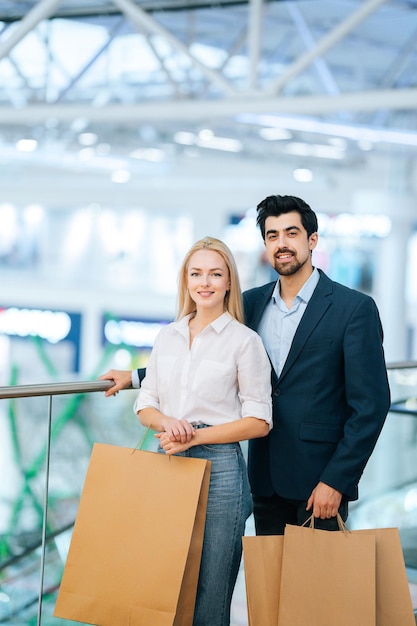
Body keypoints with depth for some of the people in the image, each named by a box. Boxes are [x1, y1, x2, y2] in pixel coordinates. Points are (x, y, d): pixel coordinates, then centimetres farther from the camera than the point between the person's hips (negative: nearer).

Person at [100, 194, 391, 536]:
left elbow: (371, 404, -10)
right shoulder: (252, 303, 9)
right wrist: (135, 376, 12)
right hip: (266, 478, 5)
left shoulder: (355, 308, -7)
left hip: (320, 481, -5)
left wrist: (335, 481, -14)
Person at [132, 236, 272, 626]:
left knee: (209, 592, -1)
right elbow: (145, 406, 14)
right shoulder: (167, 336, 12)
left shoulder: (245, 341, -2)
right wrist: (166, 422, -9)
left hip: (219, 466, -4)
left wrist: (194, 435, -12)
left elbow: (258, 422, -5)